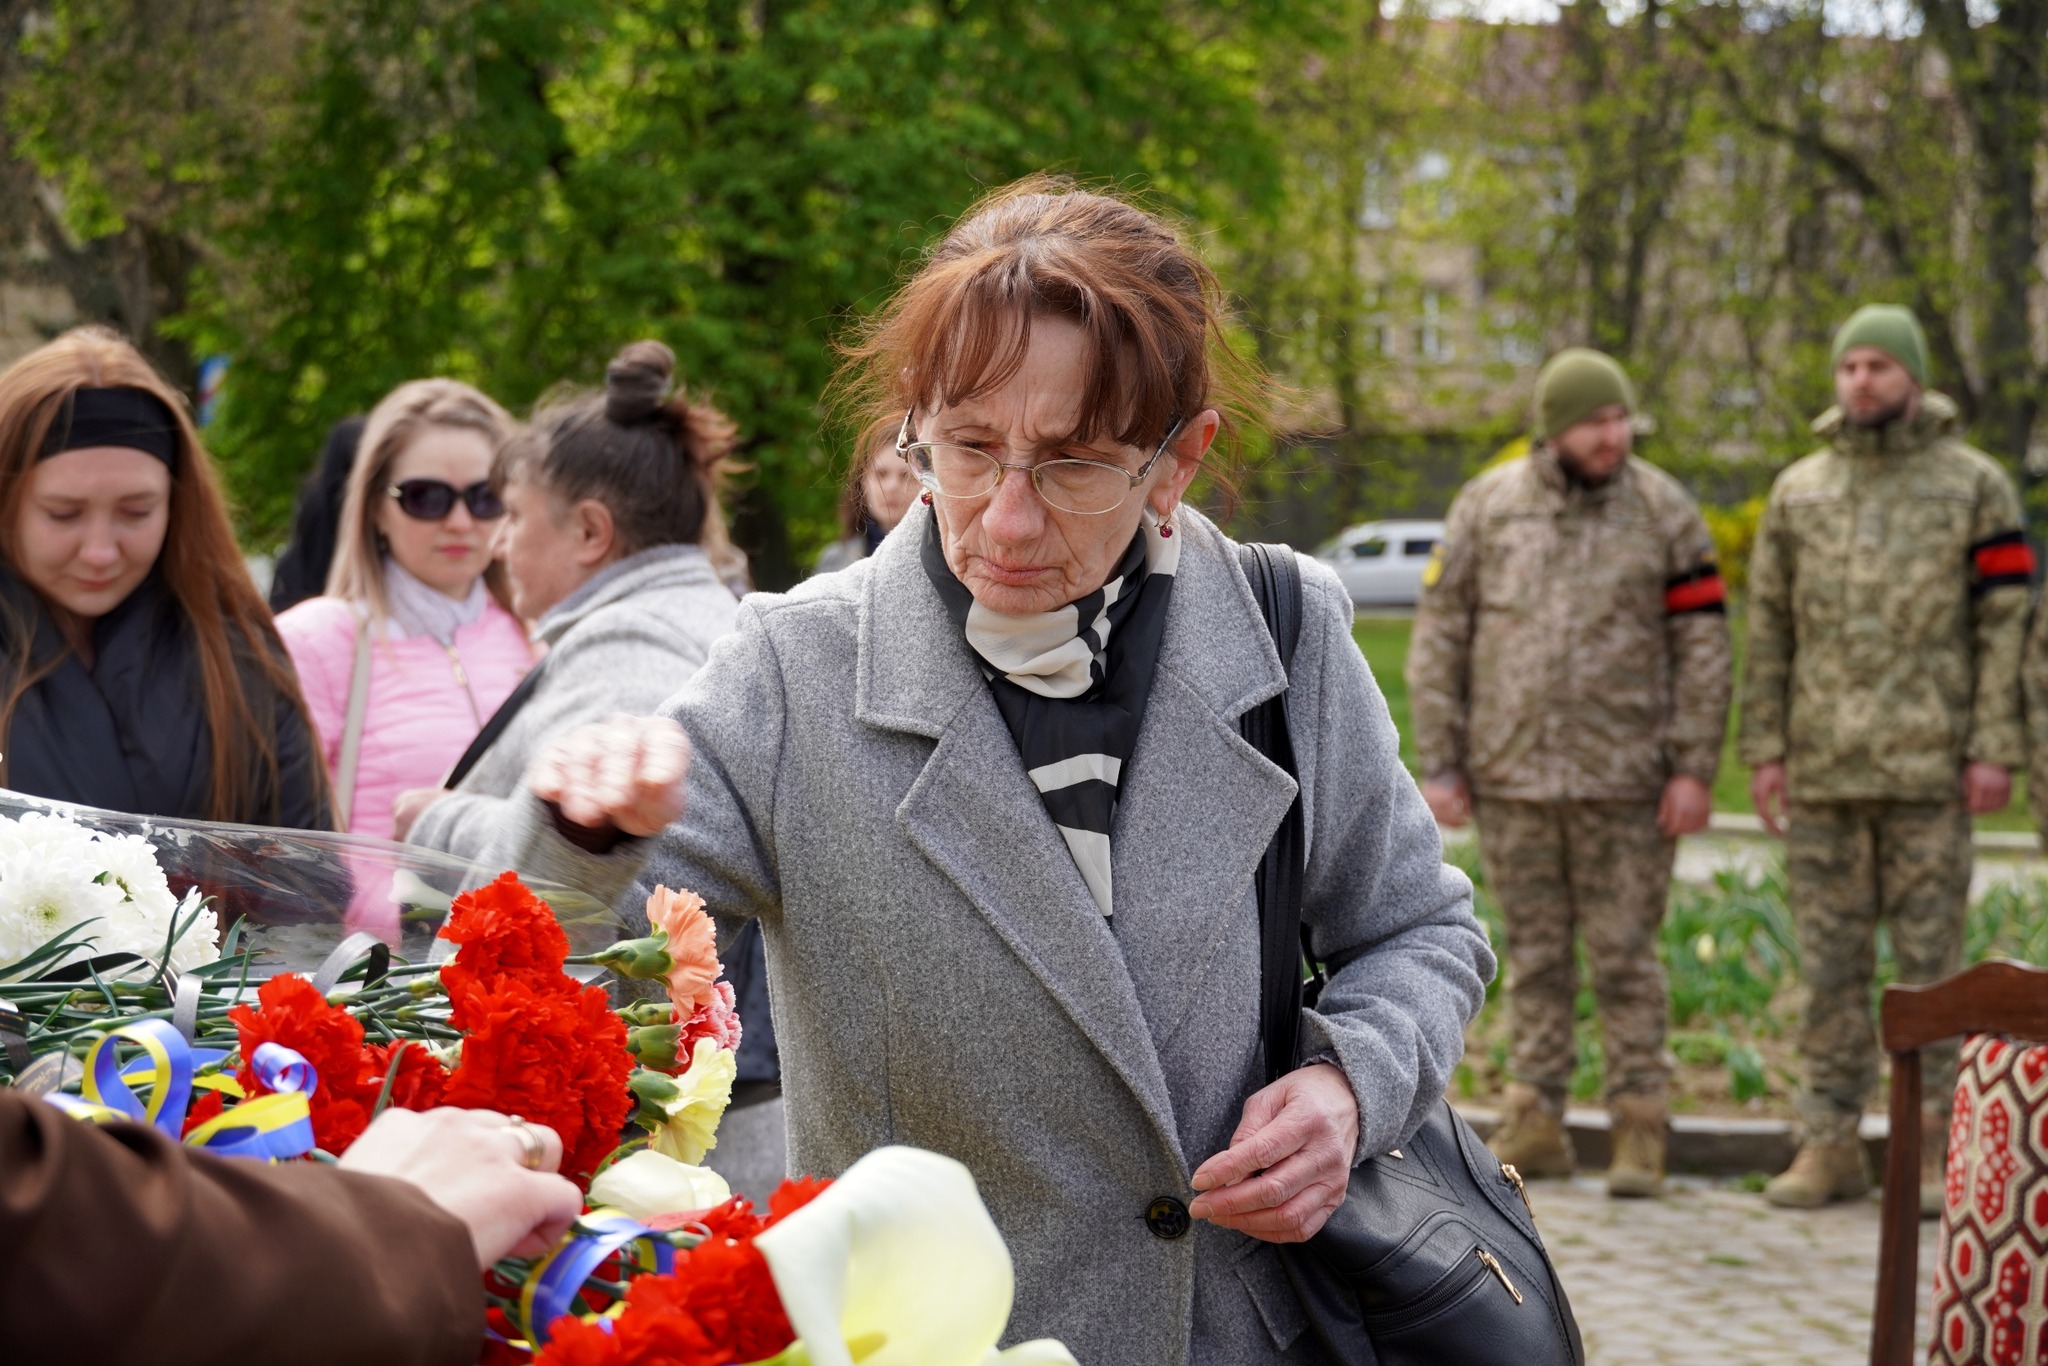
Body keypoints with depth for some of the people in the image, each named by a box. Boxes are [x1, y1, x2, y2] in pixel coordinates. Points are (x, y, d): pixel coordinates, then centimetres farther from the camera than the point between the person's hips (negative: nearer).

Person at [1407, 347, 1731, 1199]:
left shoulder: (1662, 509, -1)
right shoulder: (1486, 507, 2)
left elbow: (1703, 644, -1)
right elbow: (1439, 639, 5)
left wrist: (1695, 771, -7)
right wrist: (1440, 767, 1)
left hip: (1623, 778, -2)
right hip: (1513, 776, 2)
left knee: (1624, 954, 1)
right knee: (1534, 954, 8)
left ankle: (1639, 1129, 8)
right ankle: (1535, 1123, 15)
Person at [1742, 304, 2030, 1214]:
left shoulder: (1974, 484, 2)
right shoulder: (1800, 490, 10)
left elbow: (2006, 622, -1)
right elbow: (1769, 627, 11)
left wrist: (1995, 751, -8)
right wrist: (1763, 751, 5)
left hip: (1928, 766, -3)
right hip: (1823, 768, 3)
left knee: (1929, 959, 0)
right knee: (1830, 962, 5)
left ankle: (1931, 1149, 6)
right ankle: (1830, 1146, 12)